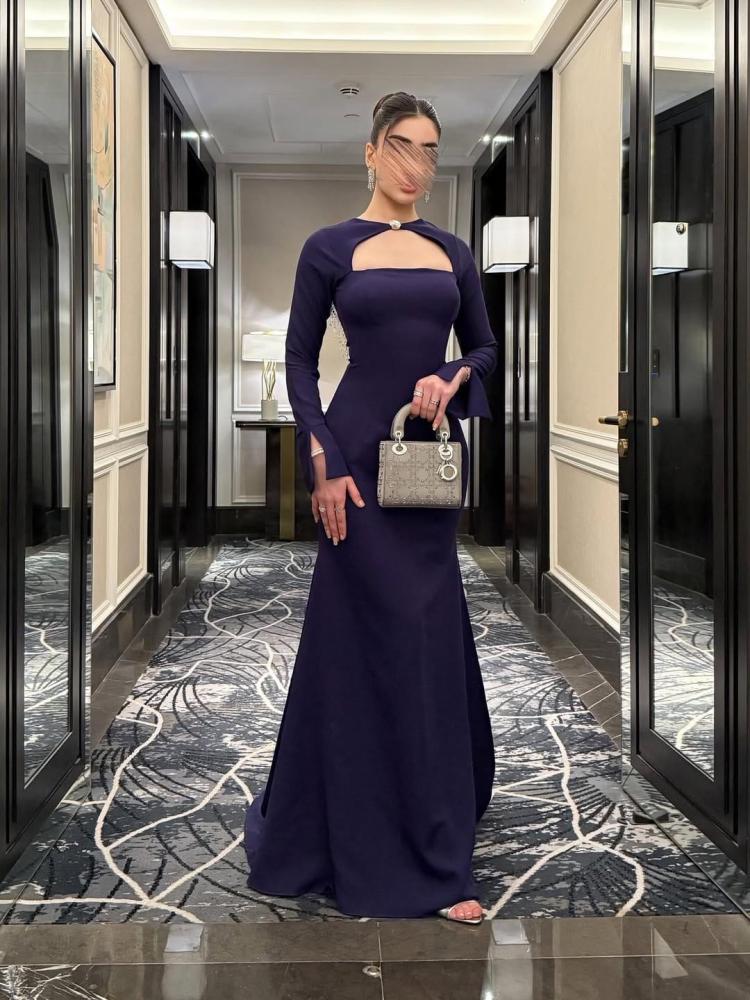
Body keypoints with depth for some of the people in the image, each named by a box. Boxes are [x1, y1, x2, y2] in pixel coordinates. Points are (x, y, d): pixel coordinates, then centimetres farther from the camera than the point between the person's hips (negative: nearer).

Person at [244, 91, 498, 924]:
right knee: (384, 633, -2)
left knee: (431, 634, 10)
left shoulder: (453, 251, 12)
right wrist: (321, 464, -12)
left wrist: (452, 377, -8)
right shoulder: (330, 247, -1)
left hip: (436, 450, 5)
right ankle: (423, 856, 8)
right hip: (361, 449, -5)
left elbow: (485, 347, 15)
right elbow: (299, 361, -3)